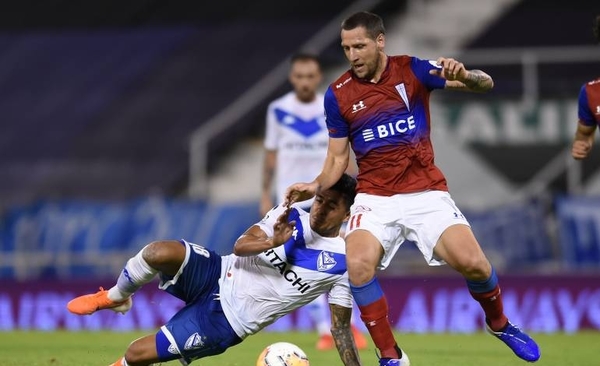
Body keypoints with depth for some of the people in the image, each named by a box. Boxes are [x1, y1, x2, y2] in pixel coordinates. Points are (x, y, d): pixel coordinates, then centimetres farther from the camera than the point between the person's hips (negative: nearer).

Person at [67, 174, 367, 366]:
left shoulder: (343, 264, -9)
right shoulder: (289, 217, 0)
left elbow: (340, 328, -4)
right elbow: (239, 247, -7)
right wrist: (270, 243, -29)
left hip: (227, 322, -3)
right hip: (219, 277, 3)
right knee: (160, 252, -29)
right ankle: (114, 298, 3)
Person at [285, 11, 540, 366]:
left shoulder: (413, 70, -3)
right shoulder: (338, 94, 0)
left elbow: (484, 84, -8)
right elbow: (338, 157, 9)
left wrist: (462, 74, -31)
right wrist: (316, 186, -11)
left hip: (426, 192, -1)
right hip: (374, 198, 1)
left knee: (473, 263, -19)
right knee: (358, 264, -27)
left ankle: (499, 323, 15)